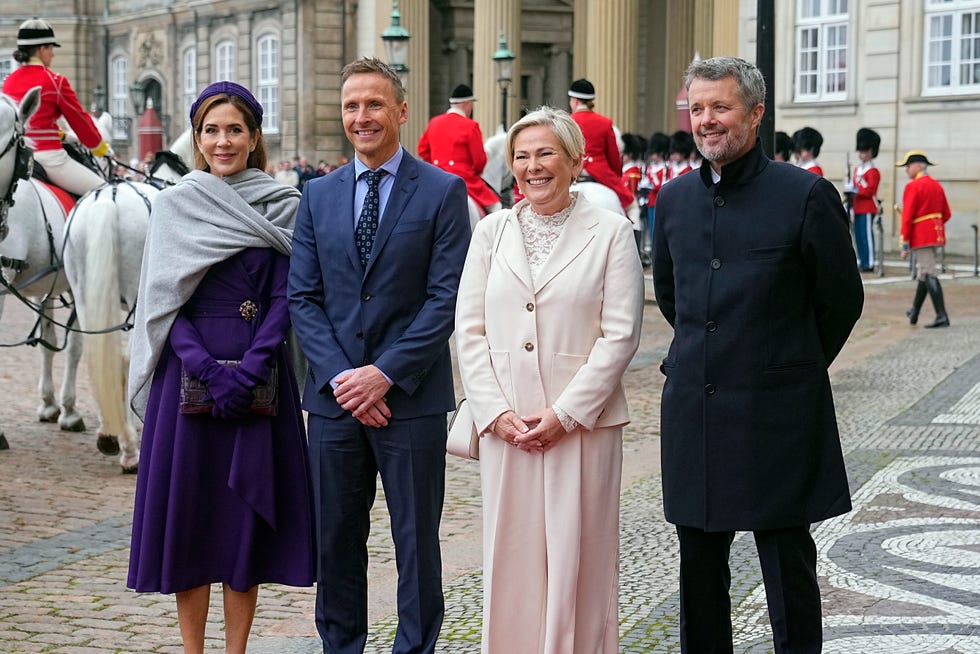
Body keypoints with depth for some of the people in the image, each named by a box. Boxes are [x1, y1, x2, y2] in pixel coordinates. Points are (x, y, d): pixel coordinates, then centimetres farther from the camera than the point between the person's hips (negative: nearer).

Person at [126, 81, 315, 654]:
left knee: (247, 511, 4)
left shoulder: (283, 206, 3)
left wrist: (248, 372, -15)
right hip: (188, 374, 0)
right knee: (189, 507, 3)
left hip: (259, 382, 0)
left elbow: (284, 298, -2)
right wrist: (207, 369, -15)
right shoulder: (174, 206, 4)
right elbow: (164, 300, -2)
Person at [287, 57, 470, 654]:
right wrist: (338, 376, -8)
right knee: (336, 537, 11)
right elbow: (303, 297, 6)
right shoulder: (318, 195, 9)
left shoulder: (443, 191, -2)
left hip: (412, 397, -3)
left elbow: (446, 298, -8)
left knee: (416, 539, 4)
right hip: (335, 397, 4)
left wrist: (385, 373, -14)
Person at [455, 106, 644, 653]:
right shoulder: (492, 230, 10)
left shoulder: (610, 232, 0)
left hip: (583, 422, -3)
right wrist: (496, 413, -4)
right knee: (512, 557, 6)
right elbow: (470, 330, 7)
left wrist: (565, 414, -12)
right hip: (505, 425, 3)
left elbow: (620, 335, -6)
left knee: (578, 560, 1)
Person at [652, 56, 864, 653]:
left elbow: (843, 300, 0)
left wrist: (795, 369, 9)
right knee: (699, 566, 14)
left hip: (777, 417, -5)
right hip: (693, 413, 5)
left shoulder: (806, 195, -9)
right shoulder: (675, 198, 7)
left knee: (789, 571, 3)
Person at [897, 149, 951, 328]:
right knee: (922, 273, 19)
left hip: (921, 238, -9)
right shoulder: (937, 185, 13)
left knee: (929, 275, -9)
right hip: (937, 236, 9)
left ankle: (942, 317, -15)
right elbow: (946, 214, 16)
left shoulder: (913, 187, -12)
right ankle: (914, 313, 31)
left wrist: (904, 244, -14)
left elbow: (907, 216, -16)